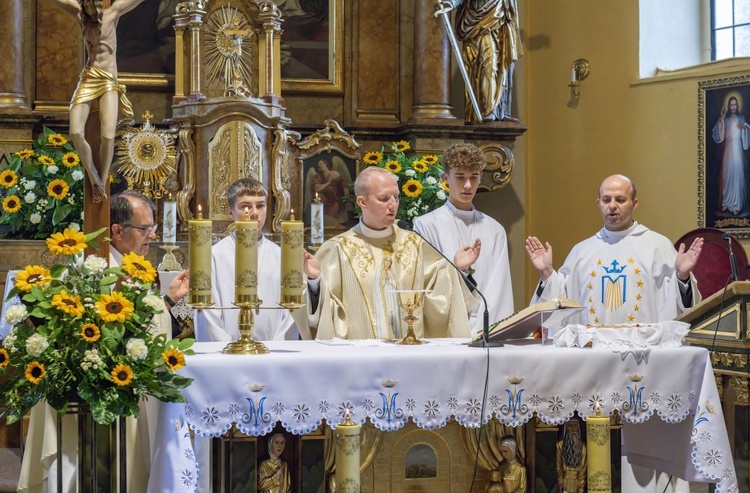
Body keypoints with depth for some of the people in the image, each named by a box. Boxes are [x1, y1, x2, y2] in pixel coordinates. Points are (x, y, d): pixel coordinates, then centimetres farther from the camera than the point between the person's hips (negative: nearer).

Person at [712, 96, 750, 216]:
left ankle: (737, 205, -4)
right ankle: (726, 203, 12)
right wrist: (721, 119, -12)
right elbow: (718, 136, -5)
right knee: (727, 175, 3)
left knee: (737, 175, -5)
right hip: (727, 151, 2)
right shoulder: (725, 120, 8)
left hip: (738, 150, -2)